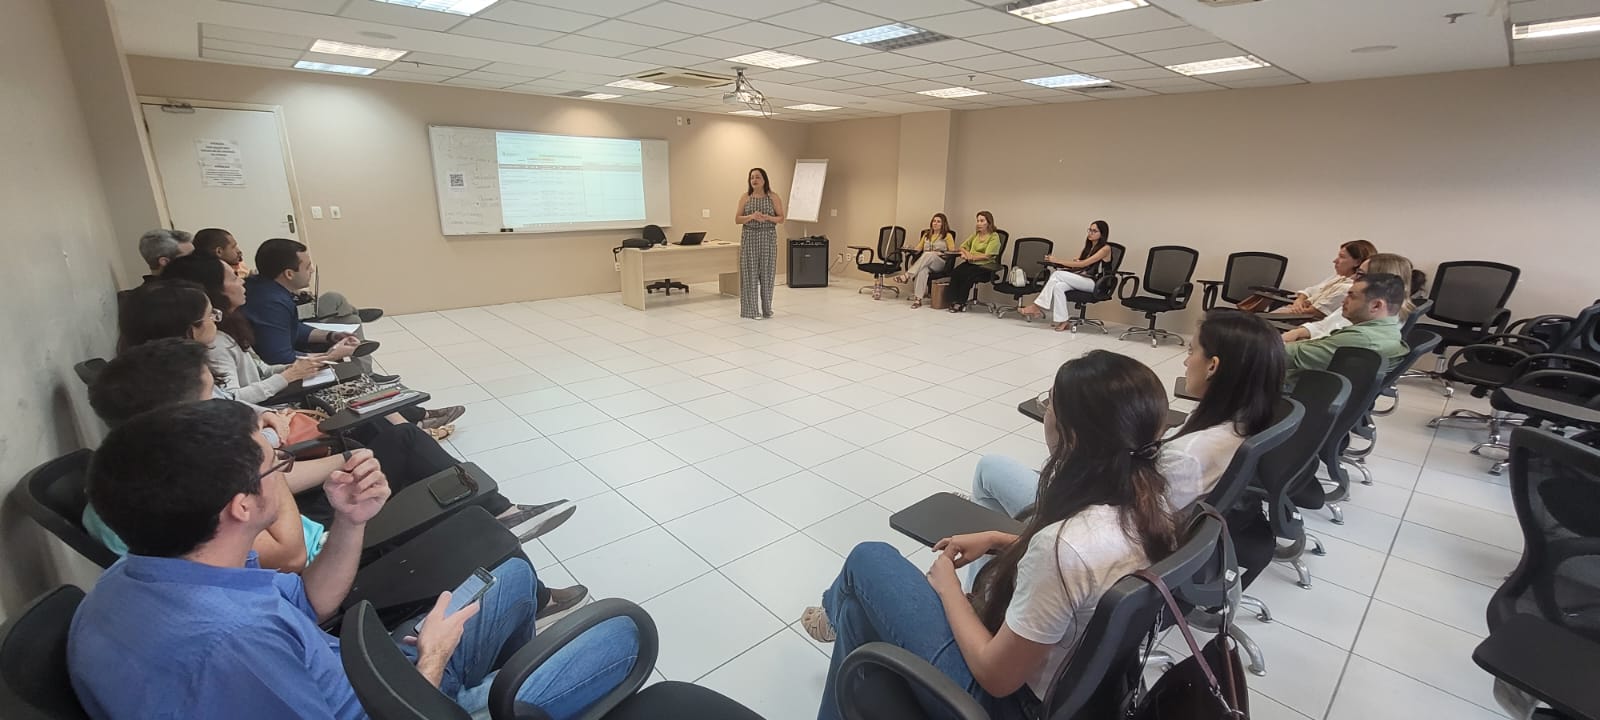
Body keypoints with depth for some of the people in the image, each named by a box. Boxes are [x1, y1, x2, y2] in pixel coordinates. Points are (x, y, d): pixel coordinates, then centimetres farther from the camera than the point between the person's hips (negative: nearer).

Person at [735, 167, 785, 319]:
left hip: (768, 238, 0)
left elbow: (781, 218, 3)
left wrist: (767, 217, -15)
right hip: (749, 238, 0)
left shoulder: (773, 197, 3)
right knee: (750, 273, -2)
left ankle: (766, 308, 14)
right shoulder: (745, 197, 4)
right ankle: (751, 310, 4)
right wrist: (751, 217, -15)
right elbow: (737, 219, 3)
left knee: (767, 273, 3)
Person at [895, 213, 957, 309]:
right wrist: (911, 249, -2)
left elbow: (952, 251, 2)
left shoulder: (948, 235, 11)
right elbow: (918, 248, 21)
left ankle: (907, 275, -45)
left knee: (928, 255, -38)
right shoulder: (926, 234, 25)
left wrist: (939, 253, -12)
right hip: (924, 262, 3)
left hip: (940, 263, -2)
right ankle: (917, 298, -46)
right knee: (922, 270, -37)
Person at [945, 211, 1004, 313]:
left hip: (985, 266, -5)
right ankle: (954, 300, -25)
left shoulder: (994, 236, -1)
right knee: (955, 272, -26)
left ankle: (960, 303, -18)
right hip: (971, 263, 5)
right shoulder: (976, 234, 20)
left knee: (967, 275, -33)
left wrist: (971, 257, -8)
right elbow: (963, 246, 23)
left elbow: (987, 256, -10)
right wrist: (965, 253, 1)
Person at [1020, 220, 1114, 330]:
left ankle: (1037, 306, -19)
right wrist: (1054, 260, -4)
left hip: (1094, 283, -7)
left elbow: (1083, 264, -15)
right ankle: (1063, 320, -29)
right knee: (1058, 286, -26)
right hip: (1081, 279, 7)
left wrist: (1058, 260, -17)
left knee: (1057, 274, -24)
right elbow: (1076, 262, 12)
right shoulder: (1089, 247, 22)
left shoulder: (1106, 248, -4)